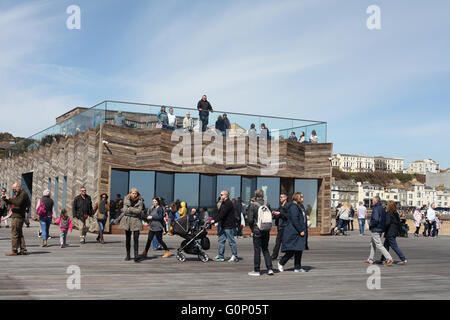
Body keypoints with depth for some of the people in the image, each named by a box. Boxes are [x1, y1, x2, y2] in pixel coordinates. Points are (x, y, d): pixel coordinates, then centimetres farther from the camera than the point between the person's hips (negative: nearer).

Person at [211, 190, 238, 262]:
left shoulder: (228, 203, -15)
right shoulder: (223, 203, 16)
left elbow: (222, 214, -22)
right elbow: (219, 213, 14)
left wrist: (215, 220, -22)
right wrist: (213, 219, 2)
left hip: (229, 226, -10)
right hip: (223, 225, 10)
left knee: (231, 241, -3)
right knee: (221, 240, 9)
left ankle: (235, 256, 4)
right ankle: (221, 256, 13)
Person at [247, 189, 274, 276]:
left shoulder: (253, 205, -10)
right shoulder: (267, 205, 1)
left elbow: (250, 220, -11)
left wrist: (252, 230, 1)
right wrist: (268, 228, 13)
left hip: (257, 230, -4)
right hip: (266, 231, 4)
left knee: (257, 250, 3)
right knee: (265, 249, 14)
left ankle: (256, 270, 7)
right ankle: (269, 268, 8)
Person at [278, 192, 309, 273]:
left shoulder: (301, 207, 18)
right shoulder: (293, 207, -14)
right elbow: (294, 220, -20)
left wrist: (304, 231, 14)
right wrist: (300, 231, -20)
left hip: (299, 233, 10)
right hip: (293, 232, -10)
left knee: (299, 250, 8)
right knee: (291, 251, -7)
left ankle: (297, 267, 12)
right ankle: (281, 263, 10)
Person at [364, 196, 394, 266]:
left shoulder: (375, 209, -17)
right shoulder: (382, 208, 10)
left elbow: (375, 220, -25)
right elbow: (384, 219, 14)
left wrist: (370, 224, -9)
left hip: (375, 230, -10)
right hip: (380, 229, 10)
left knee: (379, 245, -7)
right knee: (372, 244, 18)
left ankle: (389, 259, -12)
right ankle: (370, 260, 23)